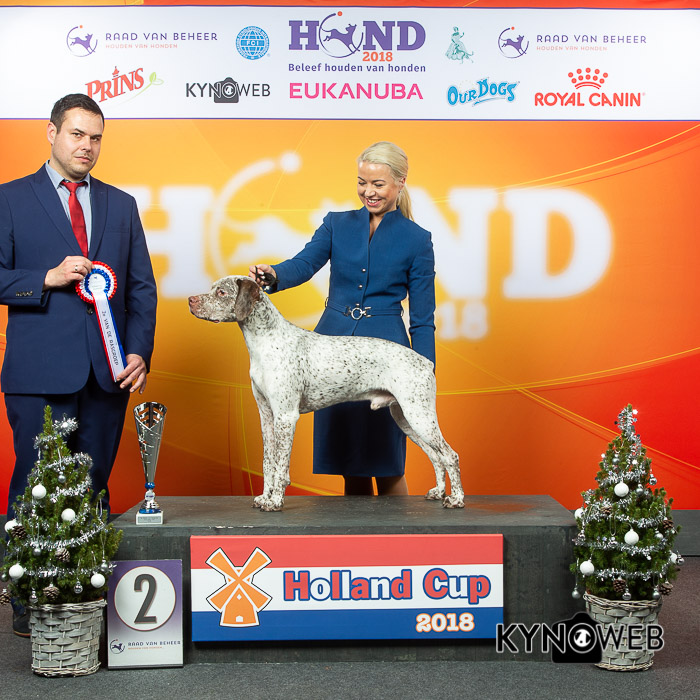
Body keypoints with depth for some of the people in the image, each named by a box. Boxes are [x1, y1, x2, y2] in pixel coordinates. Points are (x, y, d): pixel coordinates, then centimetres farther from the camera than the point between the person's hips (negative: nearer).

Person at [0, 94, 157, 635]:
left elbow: (142, 288, 12)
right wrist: (47, 279, -14)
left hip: (106, 370, 3)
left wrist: (139, 352, 0)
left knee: (94, 490, 7)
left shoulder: (121, 205, 15)